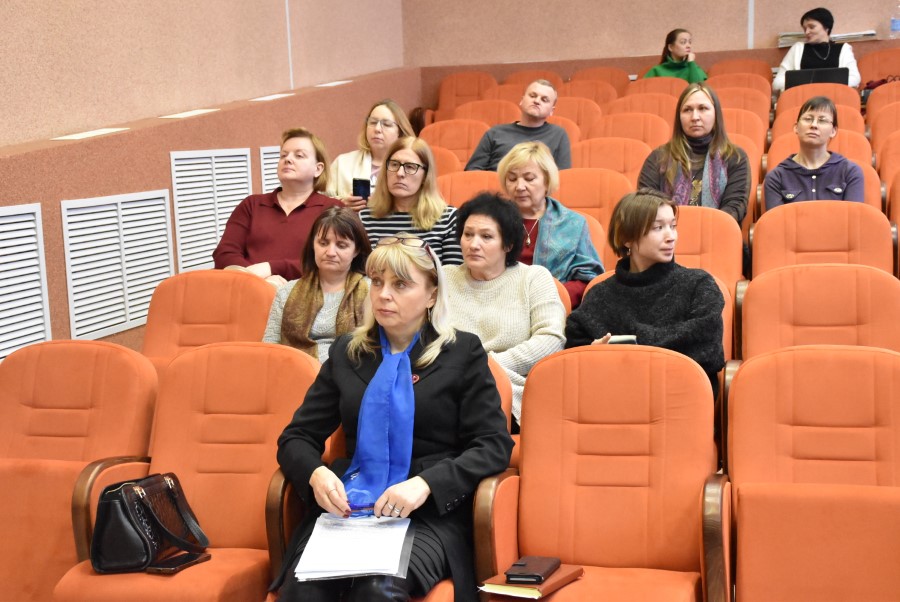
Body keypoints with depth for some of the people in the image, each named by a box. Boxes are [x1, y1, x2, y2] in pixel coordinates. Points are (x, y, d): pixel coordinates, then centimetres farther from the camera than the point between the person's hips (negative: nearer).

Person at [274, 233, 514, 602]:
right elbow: (296, 438, 16)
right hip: (348, 506, 3)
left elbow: (493, 445, 0)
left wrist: (425, 484, -16)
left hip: (431, 513, -2)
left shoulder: (462, 353, 8)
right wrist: (316, 473, -8)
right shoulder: (346, 354, 17)